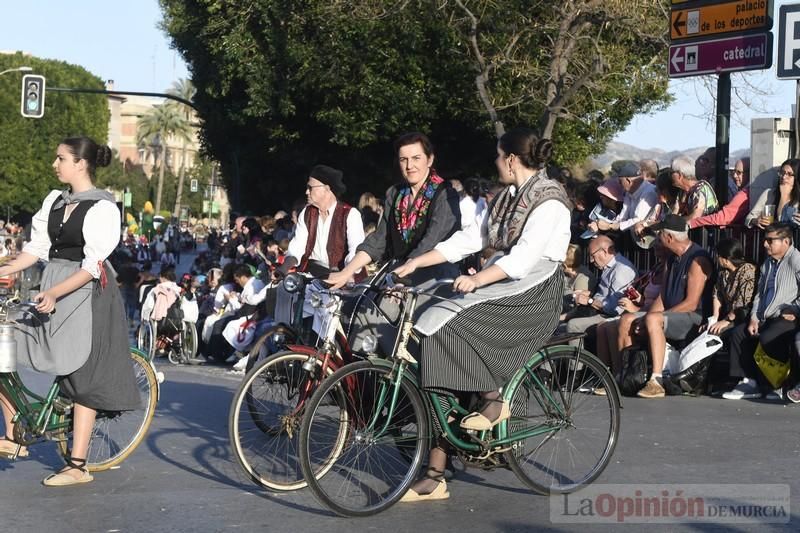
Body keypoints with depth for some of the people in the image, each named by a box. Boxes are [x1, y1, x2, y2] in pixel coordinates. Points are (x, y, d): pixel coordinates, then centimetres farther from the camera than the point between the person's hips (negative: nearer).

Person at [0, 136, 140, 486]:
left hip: (85, 296, -7)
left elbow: (94, 265, -18)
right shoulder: (54, 201, 10)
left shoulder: (102, 207, -12)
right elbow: (38, 247, 10)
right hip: (50, 293, 7)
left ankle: (77, 466, 4)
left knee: (81, 378, -2)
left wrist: (55, 293, -26)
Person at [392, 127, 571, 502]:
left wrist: (477, 280, -34)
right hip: (500, 290, 8)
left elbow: (526, 255, -23)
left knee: (447, 323, -27)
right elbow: (471, 237, 14)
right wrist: (416, 262, 7)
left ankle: (494, 402, -10)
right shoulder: (509, 197, 17)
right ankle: (435, 476, -6)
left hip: (533, 296, -8)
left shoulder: (549, 200, -11)